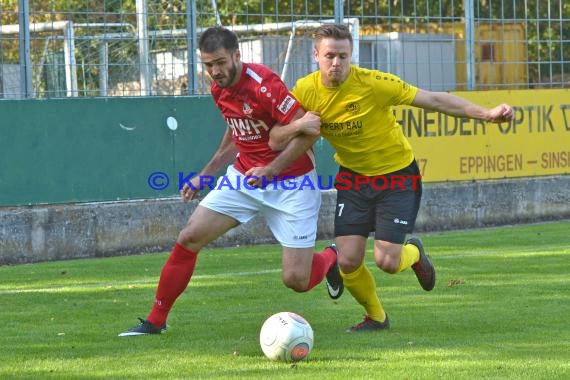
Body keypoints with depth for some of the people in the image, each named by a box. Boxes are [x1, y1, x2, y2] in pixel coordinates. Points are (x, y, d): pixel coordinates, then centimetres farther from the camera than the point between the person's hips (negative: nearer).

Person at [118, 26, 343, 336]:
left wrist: (271, 170, -27)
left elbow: (309, 131, -22)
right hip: (244, 175, 6)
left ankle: (331, 258, 29)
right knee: (188, 238, -7)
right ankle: (156, 320, 6)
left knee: (296, 280, -9)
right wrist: (206, 174, 19)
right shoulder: (219, 89, 2)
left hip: (290, 183, -6)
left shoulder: (263, 84, -23)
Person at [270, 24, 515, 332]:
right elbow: (276, 141, -10)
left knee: (387, 262, -13)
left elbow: (434, 100, -19)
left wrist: (487, 114, -26)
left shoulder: (373, 83, -24)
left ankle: (414, 253, 26)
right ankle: (375, 316, 23)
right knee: (348, 261, -7)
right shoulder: (305, 91, -12)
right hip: (353, 176, 3)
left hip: (397, 175, -3)